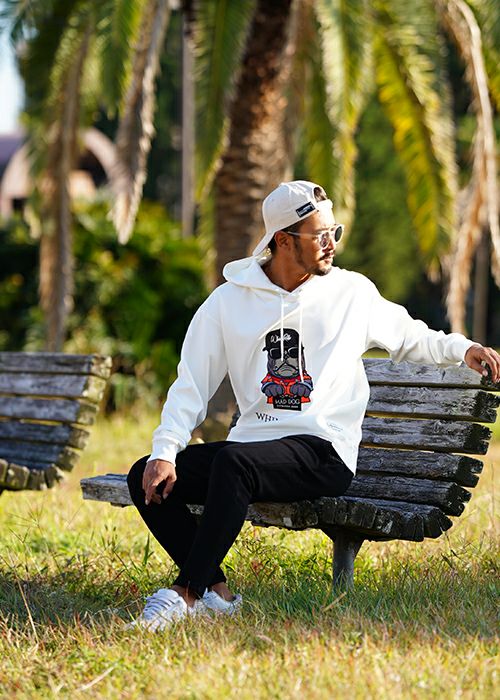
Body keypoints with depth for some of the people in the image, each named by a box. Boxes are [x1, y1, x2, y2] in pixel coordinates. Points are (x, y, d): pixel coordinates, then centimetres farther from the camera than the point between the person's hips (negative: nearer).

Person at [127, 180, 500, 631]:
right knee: (148, 478, -15)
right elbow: (192, 384, 7)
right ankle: (215, 592, -13)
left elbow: (409, 337, 23)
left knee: (232, 461, -34)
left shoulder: (353, 293, 8)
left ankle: (186, 592, -29)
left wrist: (462, 348, 4)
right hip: (251, 444, 4)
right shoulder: (229, 300, 8)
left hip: (323, 453, -4)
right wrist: (165, 452, -6)